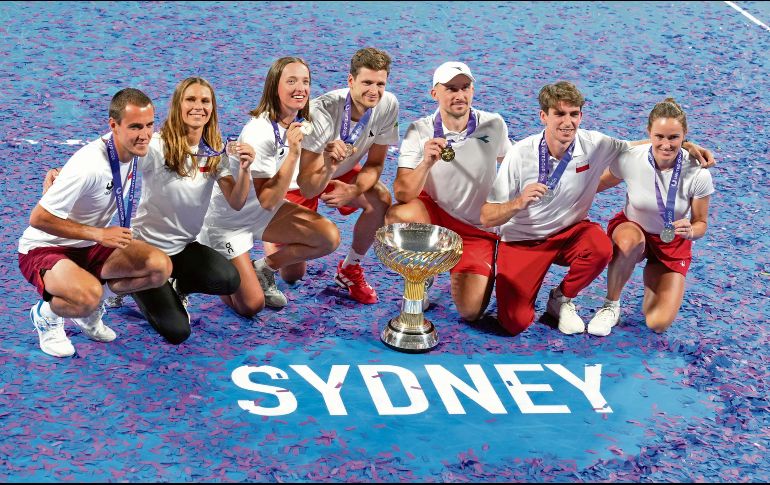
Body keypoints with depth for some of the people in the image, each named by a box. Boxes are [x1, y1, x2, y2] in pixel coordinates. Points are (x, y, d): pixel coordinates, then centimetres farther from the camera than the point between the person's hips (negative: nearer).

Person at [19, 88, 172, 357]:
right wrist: (98, 234, -27)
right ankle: (45, 313, -2)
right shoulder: (89, 166, -31)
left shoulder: (133, 150, -7)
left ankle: (90, 305, 8)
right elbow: (39, 218, -26)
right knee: (88, 297, -37)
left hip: (87, 247, 7)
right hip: (43, 248, -7)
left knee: (161, 266, -13)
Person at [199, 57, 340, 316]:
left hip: (265, 212, 7)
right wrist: (293, 153, -37)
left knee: (329, 238, -15)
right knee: (251, 306, -11)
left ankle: (264, 268, 8)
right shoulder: (259, 132, -29)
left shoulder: (301, 124, -5)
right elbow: (268, 200, -30)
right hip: (227, 219, -7)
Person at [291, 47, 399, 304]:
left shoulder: (388, 105, -22)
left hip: (341, 173, 4)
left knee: (381, 200, -28)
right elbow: (308, 188, -35)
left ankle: (350, 269, -5)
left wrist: (354, 190, -28)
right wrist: (328, 167, -56)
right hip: (301, 179, -4)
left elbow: (375, 164, -9)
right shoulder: (322, 112, -35)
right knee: (293, 274, -8)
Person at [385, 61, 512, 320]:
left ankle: (464, 276, 24)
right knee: (397, 216, -36)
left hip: (478, 230, 1)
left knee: (470, 312, -15)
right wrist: (426, 163, -40)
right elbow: (402, 195, -23)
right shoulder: (419, 132, -15)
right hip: (432, 215, 0)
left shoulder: (493, 125, -10)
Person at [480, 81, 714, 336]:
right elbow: (487, 218, -19)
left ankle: (561, 299, -2)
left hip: (569, 232, 3)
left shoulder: (594, 145, -12)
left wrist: (686, 145, -13)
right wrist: (519, 203, -39)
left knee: (601, 248, -32)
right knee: (514, 323, -17)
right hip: (522, 240, -2)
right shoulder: (520, 154, -20)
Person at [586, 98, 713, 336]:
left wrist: (690, 231, -32)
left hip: (673, 244, 1)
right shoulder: (629, 159, -23)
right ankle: (611, 305, -14)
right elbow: (598, 185, -3)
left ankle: (652, 276, 23)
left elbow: (700, 223, -10)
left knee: (658, 324, -12)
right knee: (631, 241, -41)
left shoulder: (698, 175, -24)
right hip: (631, 228, -1)